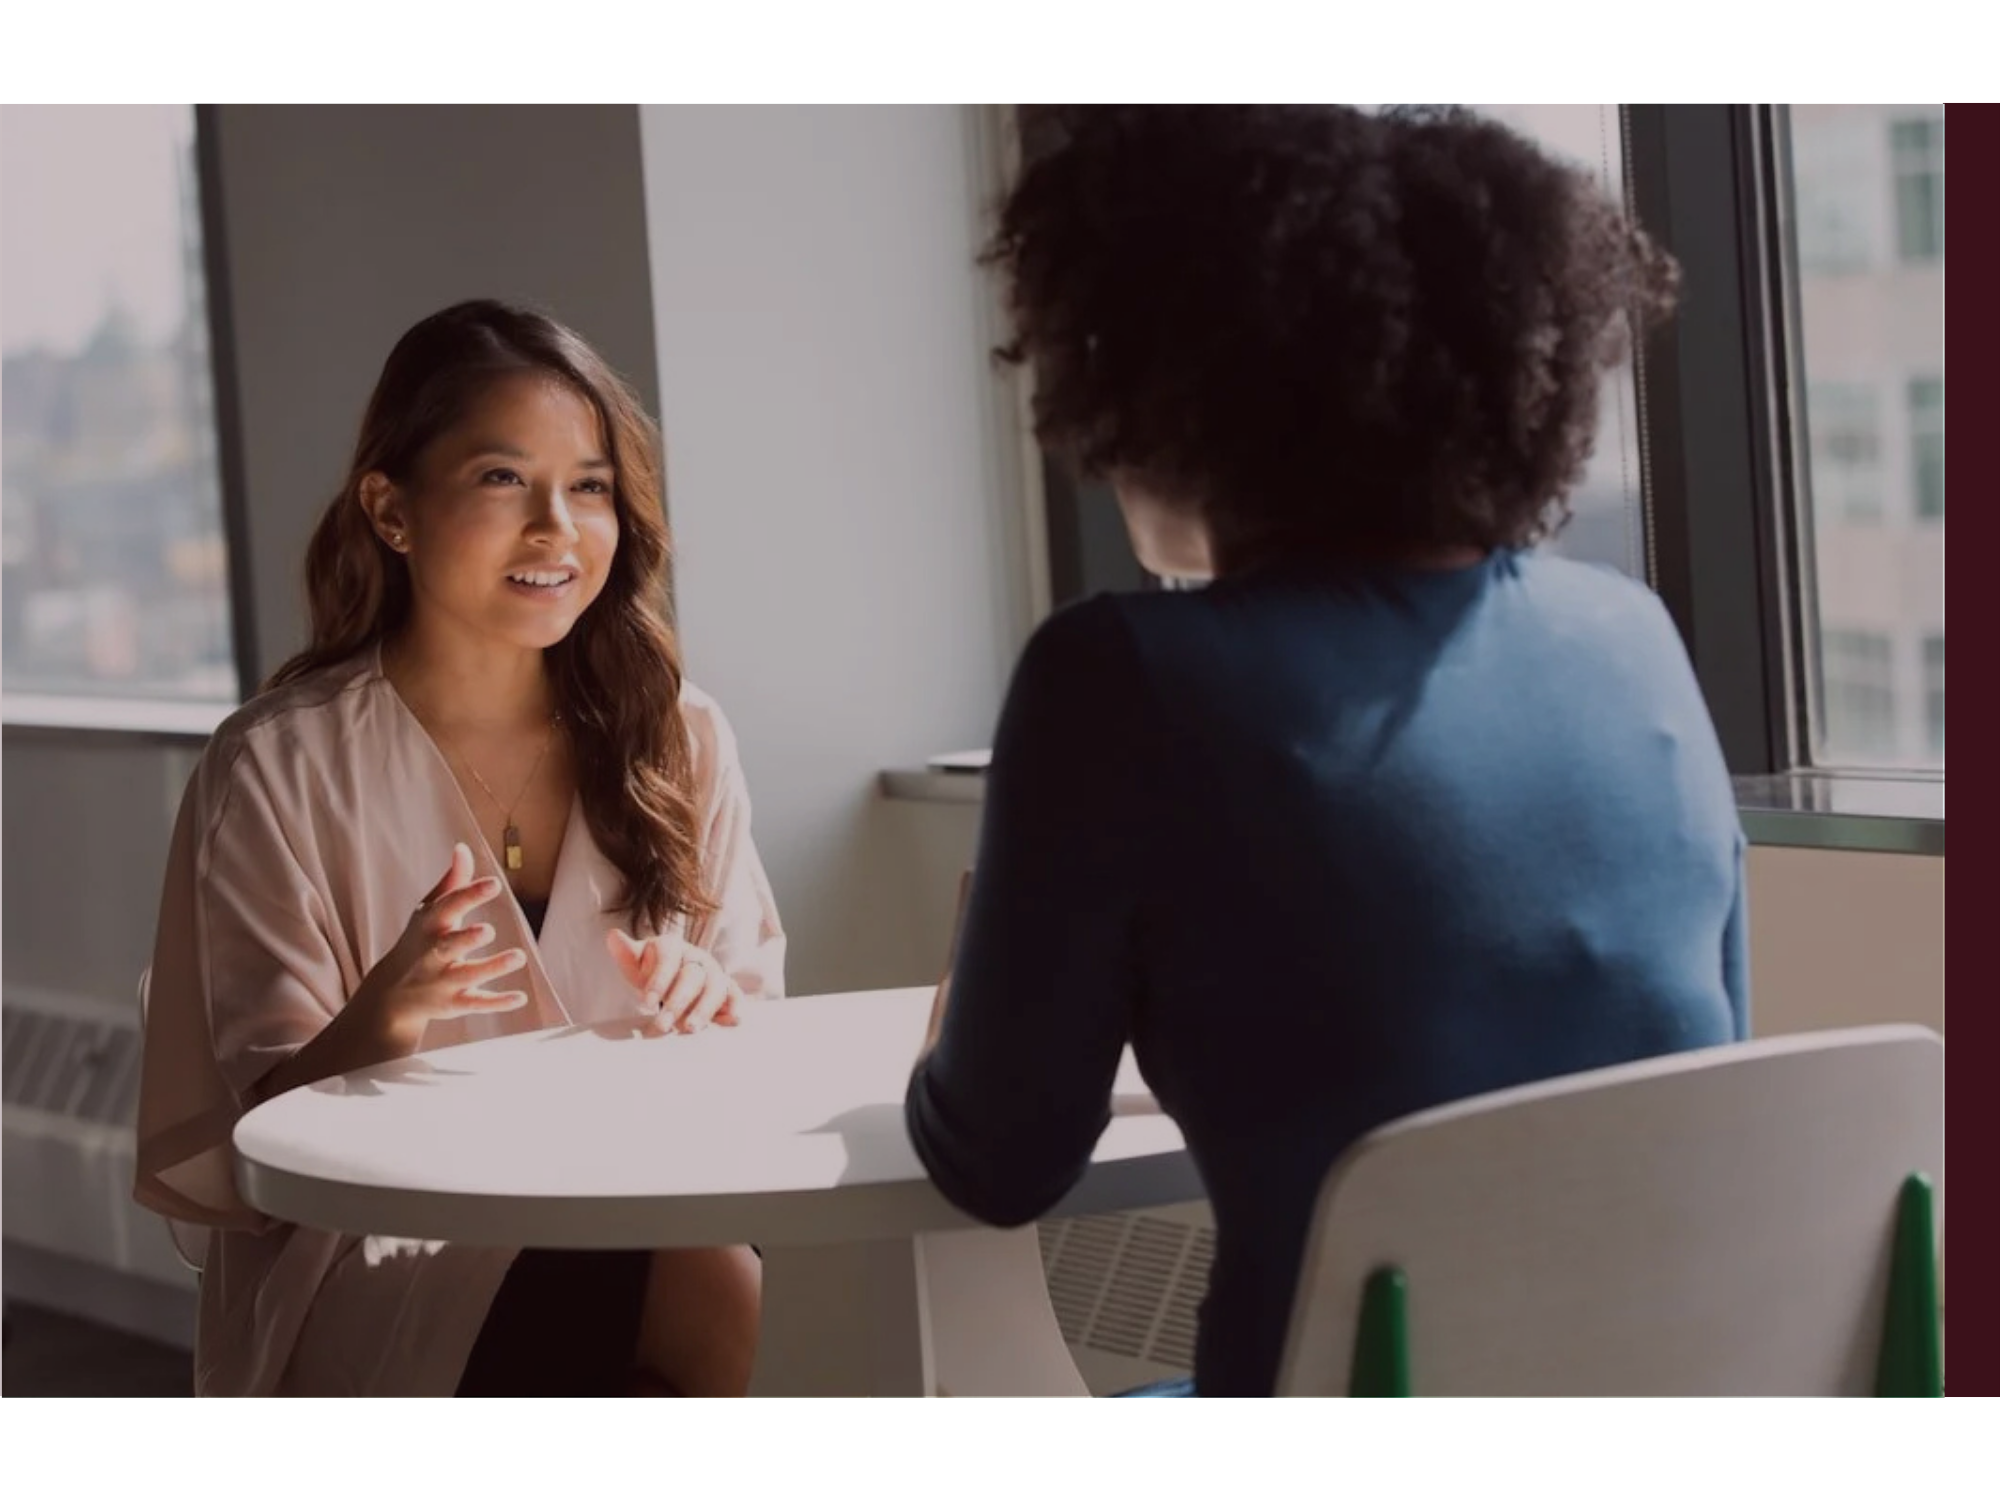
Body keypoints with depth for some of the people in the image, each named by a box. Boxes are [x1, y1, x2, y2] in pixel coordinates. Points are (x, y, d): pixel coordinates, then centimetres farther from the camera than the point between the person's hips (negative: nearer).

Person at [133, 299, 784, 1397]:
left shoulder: (677, 738, 7)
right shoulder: (279, 768, -4)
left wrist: (713, 1016, -13)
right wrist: (382, 1023, -26)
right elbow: (264, 1128, -4)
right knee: (719, 1309, -32)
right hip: (374, 1259, -4)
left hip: (638, 1221, 4)